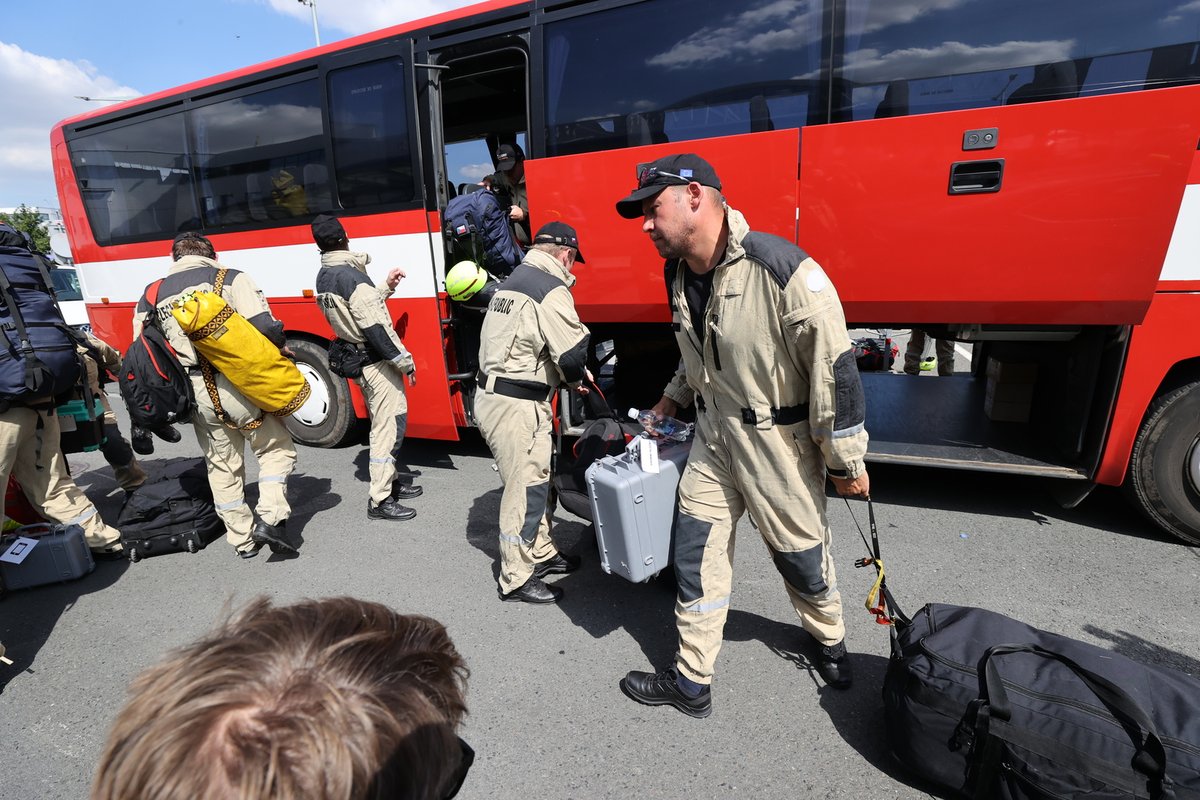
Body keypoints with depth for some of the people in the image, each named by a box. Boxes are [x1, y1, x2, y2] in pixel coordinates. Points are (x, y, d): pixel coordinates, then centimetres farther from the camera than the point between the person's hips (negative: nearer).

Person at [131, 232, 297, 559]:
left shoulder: (153, 294, 13)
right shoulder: (231, 278, -1)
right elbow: (265, 326, -14)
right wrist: (282, 348, 5)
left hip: (195, 392, 5)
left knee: (222, 466, 16)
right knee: (277, 447, 12)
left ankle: (243, 540, 22)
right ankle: (270, 518, -4)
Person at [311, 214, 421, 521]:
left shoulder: (323, 277, 10)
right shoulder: (350, 275, -19)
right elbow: (375, 327, -23)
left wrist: (386, 287, 17)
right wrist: (405, 361, -17)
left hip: (356, 359, 10)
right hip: (377, 362, -9)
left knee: (383, 423, 19)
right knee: (390, 425, -4)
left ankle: (389, 482, 31)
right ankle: (380, 501, 2)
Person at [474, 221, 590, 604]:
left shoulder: (514, 280, 16)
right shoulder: (552, 290, -14)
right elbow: (573, 353, -17)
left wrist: (567, 377, 9)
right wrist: (576, 378, 6)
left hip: (493, 395, 10)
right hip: (517, 406, -10)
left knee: (536, 480, 19)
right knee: (525, 489, 1)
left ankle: (542, 553, 34)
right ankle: (517, 579, 15)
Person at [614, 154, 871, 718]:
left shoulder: (781, 269, -24)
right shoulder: (679, 275, 0)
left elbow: (833, 366, -19)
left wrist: (846, 462, -13)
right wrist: (673, 400, 15)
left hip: (778, 442, -6)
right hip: (714, 436, 6)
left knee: (801, 556, 15)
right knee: (696, 555, 9)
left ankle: (831, 641, 48)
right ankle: (691, 682, 27)